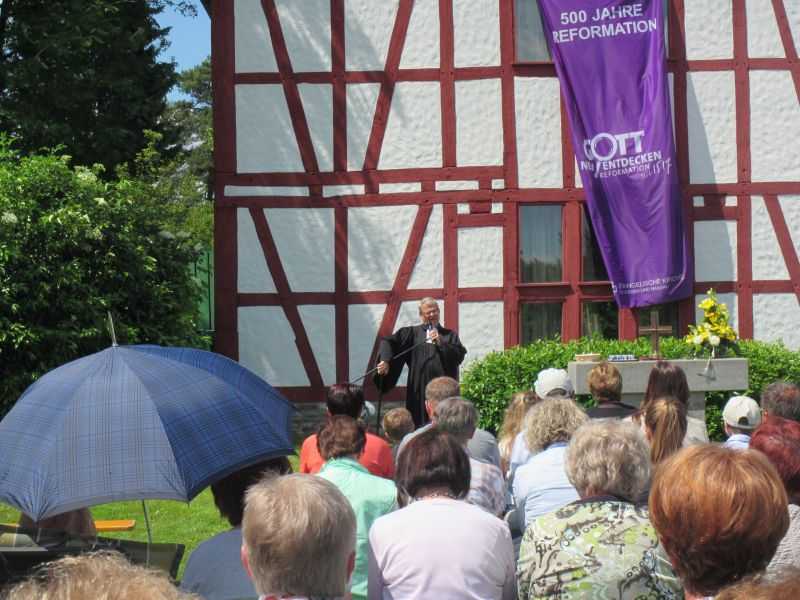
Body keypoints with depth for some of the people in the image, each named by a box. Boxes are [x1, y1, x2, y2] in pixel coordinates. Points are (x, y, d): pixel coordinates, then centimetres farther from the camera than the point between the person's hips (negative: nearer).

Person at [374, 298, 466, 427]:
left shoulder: (450, 335, 15)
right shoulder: (412, 333, 11)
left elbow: (460, 355, 1)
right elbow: (388, 342, 1)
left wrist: (440, 343, -8)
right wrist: (385, 361, -15)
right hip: (419, 389, 0)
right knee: (421, 426, -3)